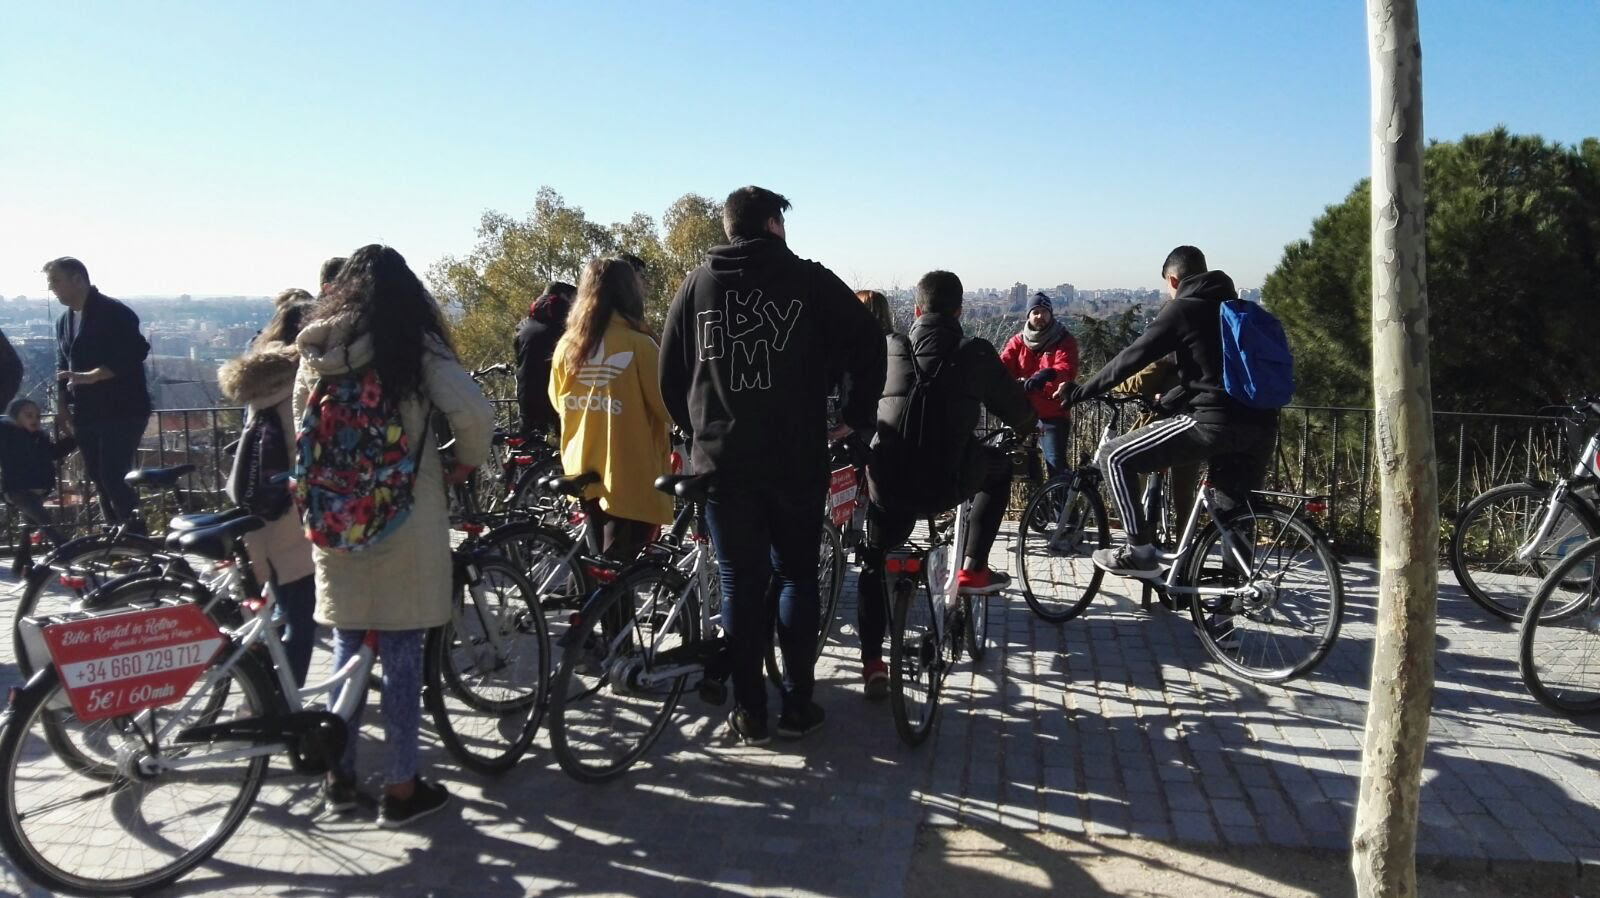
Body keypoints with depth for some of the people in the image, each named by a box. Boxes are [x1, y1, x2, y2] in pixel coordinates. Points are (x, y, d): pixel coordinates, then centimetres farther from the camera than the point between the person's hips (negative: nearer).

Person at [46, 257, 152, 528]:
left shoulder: (114, 313, -9)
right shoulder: (63, 322, 15)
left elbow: (133, 355, -20)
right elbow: (62, 367, 21)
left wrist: (89, 377, -28)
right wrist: (65, 407, 10)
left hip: (123, 411, -8)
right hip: (86, 415, 8)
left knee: (113, 478, -15)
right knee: (99, 480, 9)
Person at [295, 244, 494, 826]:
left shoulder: (314, 352, 6)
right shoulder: (414, 347, -9)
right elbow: (474, 412, -19)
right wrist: (465, 465, -2)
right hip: (405, 521, -4)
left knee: (347, 646, 17)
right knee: (401, 653, 3)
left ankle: (339, 776, 26)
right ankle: (401, 788, 12)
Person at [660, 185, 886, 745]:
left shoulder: (697, 284, 7)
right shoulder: (809, 280, 0)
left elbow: (670, 375, 9)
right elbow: (868, 345, -4)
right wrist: (857, 418, 7)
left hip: (722, 462, 2)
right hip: (797, 460, -1)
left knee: (740, 585, 8)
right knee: (797, 577, 12)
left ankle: (748, 714, 13)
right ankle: (797, 706, 15)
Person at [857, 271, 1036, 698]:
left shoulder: (889, 349, 8)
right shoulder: (977, 353, 4)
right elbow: (1021, 414, 13)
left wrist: (860, 439, 36)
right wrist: (1028, 426, 37)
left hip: (889, 484, 2)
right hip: (946, 485, -1)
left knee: (875, 561, 26)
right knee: (999, 466, 31)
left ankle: (872, 661, 19)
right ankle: (973, 568, 24)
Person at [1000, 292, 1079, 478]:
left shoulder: (1064, 340, 0)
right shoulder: (1018, 341, 10)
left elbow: (1067, 370, -18)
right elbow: (1003, 364, -6)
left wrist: (1047, 374, -42)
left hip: (1053, 416, -3)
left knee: (1056, 466, -11)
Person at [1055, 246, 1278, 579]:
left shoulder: (1182, 309, 1)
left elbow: (1131, 359, -2)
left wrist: (1078, 392, 6)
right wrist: (1164, 401, 41)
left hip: (1215, 421, -8)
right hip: (1261, 427, 8)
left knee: (1115, 458, 1)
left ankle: (1141, 552, 0)